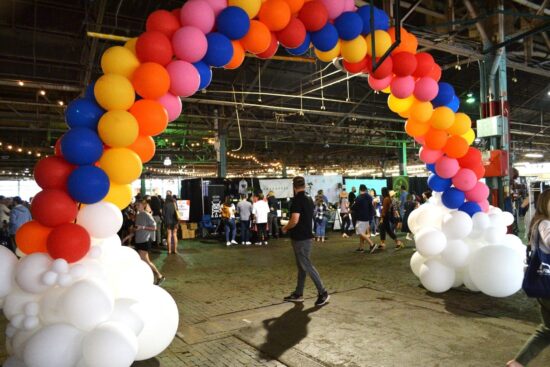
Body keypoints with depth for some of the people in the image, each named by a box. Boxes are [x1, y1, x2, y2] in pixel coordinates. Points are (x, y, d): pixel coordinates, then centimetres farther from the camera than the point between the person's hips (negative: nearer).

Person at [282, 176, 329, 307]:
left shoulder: (297, 200, -18)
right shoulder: (309, 199, 10)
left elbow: (295, 220, -26)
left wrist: (285, 228, -8)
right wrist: (290, 226, 24)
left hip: (300, 238, -9)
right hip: (306, 236, 9)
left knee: (307, 266, -3)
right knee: (301, 266, 13)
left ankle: (323, 293, 2)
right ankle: (298, 294, 22)